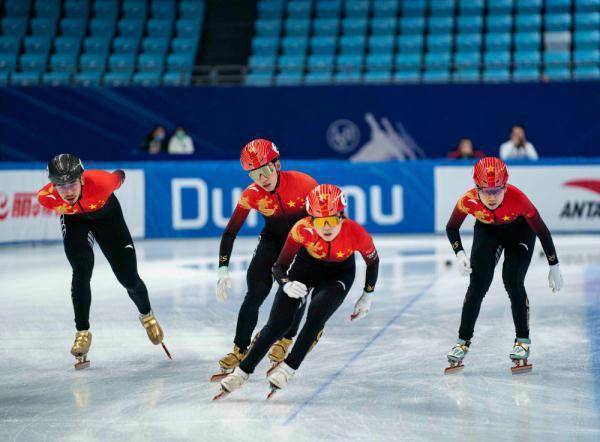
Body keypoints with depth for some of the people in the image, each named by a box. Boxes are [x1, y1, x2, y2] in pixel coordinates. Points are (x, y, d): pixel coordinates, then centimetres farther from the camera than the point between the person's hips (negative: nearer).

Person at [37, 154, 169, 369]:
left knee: (128, 277, 3)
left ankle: (146, 315, 35)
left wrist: (120, 176, 5)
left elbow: (119, 177, -19)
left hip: (106, 213, 0)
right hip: (74, 220, 0)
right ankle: (82, 332, -6)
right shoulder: (46, 197, -35)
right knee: (82, 270, -22)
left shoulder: (100, 182, -43)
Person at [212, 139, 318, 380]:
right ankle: (240, 351, -4)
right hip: (273, 239, 1)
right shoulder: (252, 195, -22)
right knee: (255, 293, -11)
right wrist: (223, 269, -28)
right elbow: (230, 232, -20)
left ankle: (284, 341, 8)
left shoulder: (301, 182, -27)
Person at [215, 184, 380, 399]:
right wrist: (287, 285, -46)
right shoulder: (303, 229, -35)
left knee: (316, 316, -25)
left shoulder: (356, 233, -33)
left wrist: (367, 296, -3)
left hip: (339, 274, 0)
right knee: (278, 323, -9)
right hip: (306, 266, 0)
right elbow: (279, 266, -25)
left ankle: (288, 368, -9)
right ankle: (242, 372, 5)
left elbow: (373, 260, -10)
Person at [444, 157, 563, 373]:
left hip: (520, 231, -2)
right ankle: (463, 341, 3)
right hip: (487, 231, 2)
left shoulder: (517, 199, -39)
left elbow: (542, 231, -26)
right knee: (478, 284, -8)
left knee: (513, 281, -16)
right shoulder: (468, 201, -34)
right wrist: (460, 254, -30)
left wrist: (554, 267, -19)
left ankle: (522, 340, 1)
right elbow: (451, 228, -14)